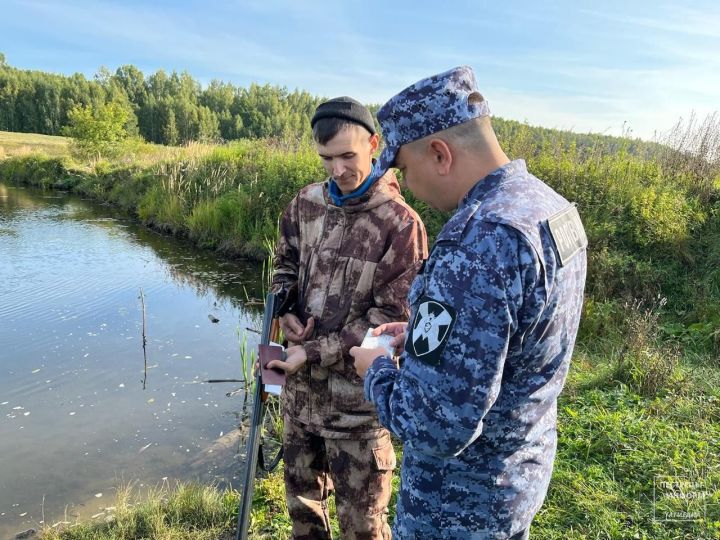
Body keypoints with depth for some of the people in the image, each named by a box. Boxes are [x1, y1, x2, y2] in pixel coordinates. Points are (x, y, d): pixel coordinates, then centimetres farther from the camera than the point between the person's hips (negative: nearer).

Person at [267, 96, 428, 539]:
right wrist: (285, 310, -6)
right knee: (301, 495, 26)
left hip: (357, 394, -5)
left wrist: (315, 352, -19)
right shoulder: (307, 202, 1)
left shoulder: (401, 224, -17)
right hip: (301, 384, 6)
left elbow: (392, 318, -16)